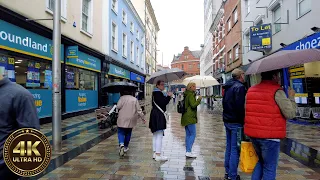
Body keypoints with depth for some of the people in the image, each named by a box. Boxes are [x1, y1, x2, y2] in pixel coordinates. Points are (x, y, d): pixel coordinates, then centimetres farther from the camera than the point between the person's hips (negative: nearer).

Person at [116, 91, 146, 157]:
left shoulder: (122, 98, -4)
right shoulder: (135, 99, 3)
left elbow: (118, 107, -14)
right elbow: (139, 110, 1)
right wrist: (143, 118, 10)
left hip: (122, 119, -2)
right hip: (130, 120, 2)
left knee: (121, 132, 3)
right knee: (128, 133, 15)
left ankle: (121, 144, -21)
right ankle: (125, 147, 24)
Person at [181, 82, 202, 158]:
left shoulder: (186, 95, 16)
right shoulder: (191, 95, -13)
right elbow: (193, 105, -21)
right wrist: (199, 99, -10)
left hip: (185, 117, 10)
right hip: (190, 118, -10)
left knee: (188, 135, 11)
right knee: (193, 134, -6)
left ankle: (187, 151, 15)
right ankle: (189, 151, -7)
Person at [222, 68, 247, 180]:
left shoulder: (228, 87, 14)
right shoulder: (240, 87, -14)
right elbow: (240, 107, -21)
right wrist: (242, 121, -14)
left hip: (227, 121, 9)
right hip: (236, 122, -9)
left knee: (229, 147, 15)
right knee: (235, 150, -3)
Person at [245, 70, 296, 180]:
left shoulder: (251, 90, 10)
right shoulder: (276, 91, -11)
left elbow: (246, 111, 13)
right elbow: (290, 114, -12)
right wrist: (291, 97, 3)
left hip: (253, 134, 7)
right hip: (270, 136, -6)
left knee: (260, 161, 25)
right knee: (269, 169, 6)